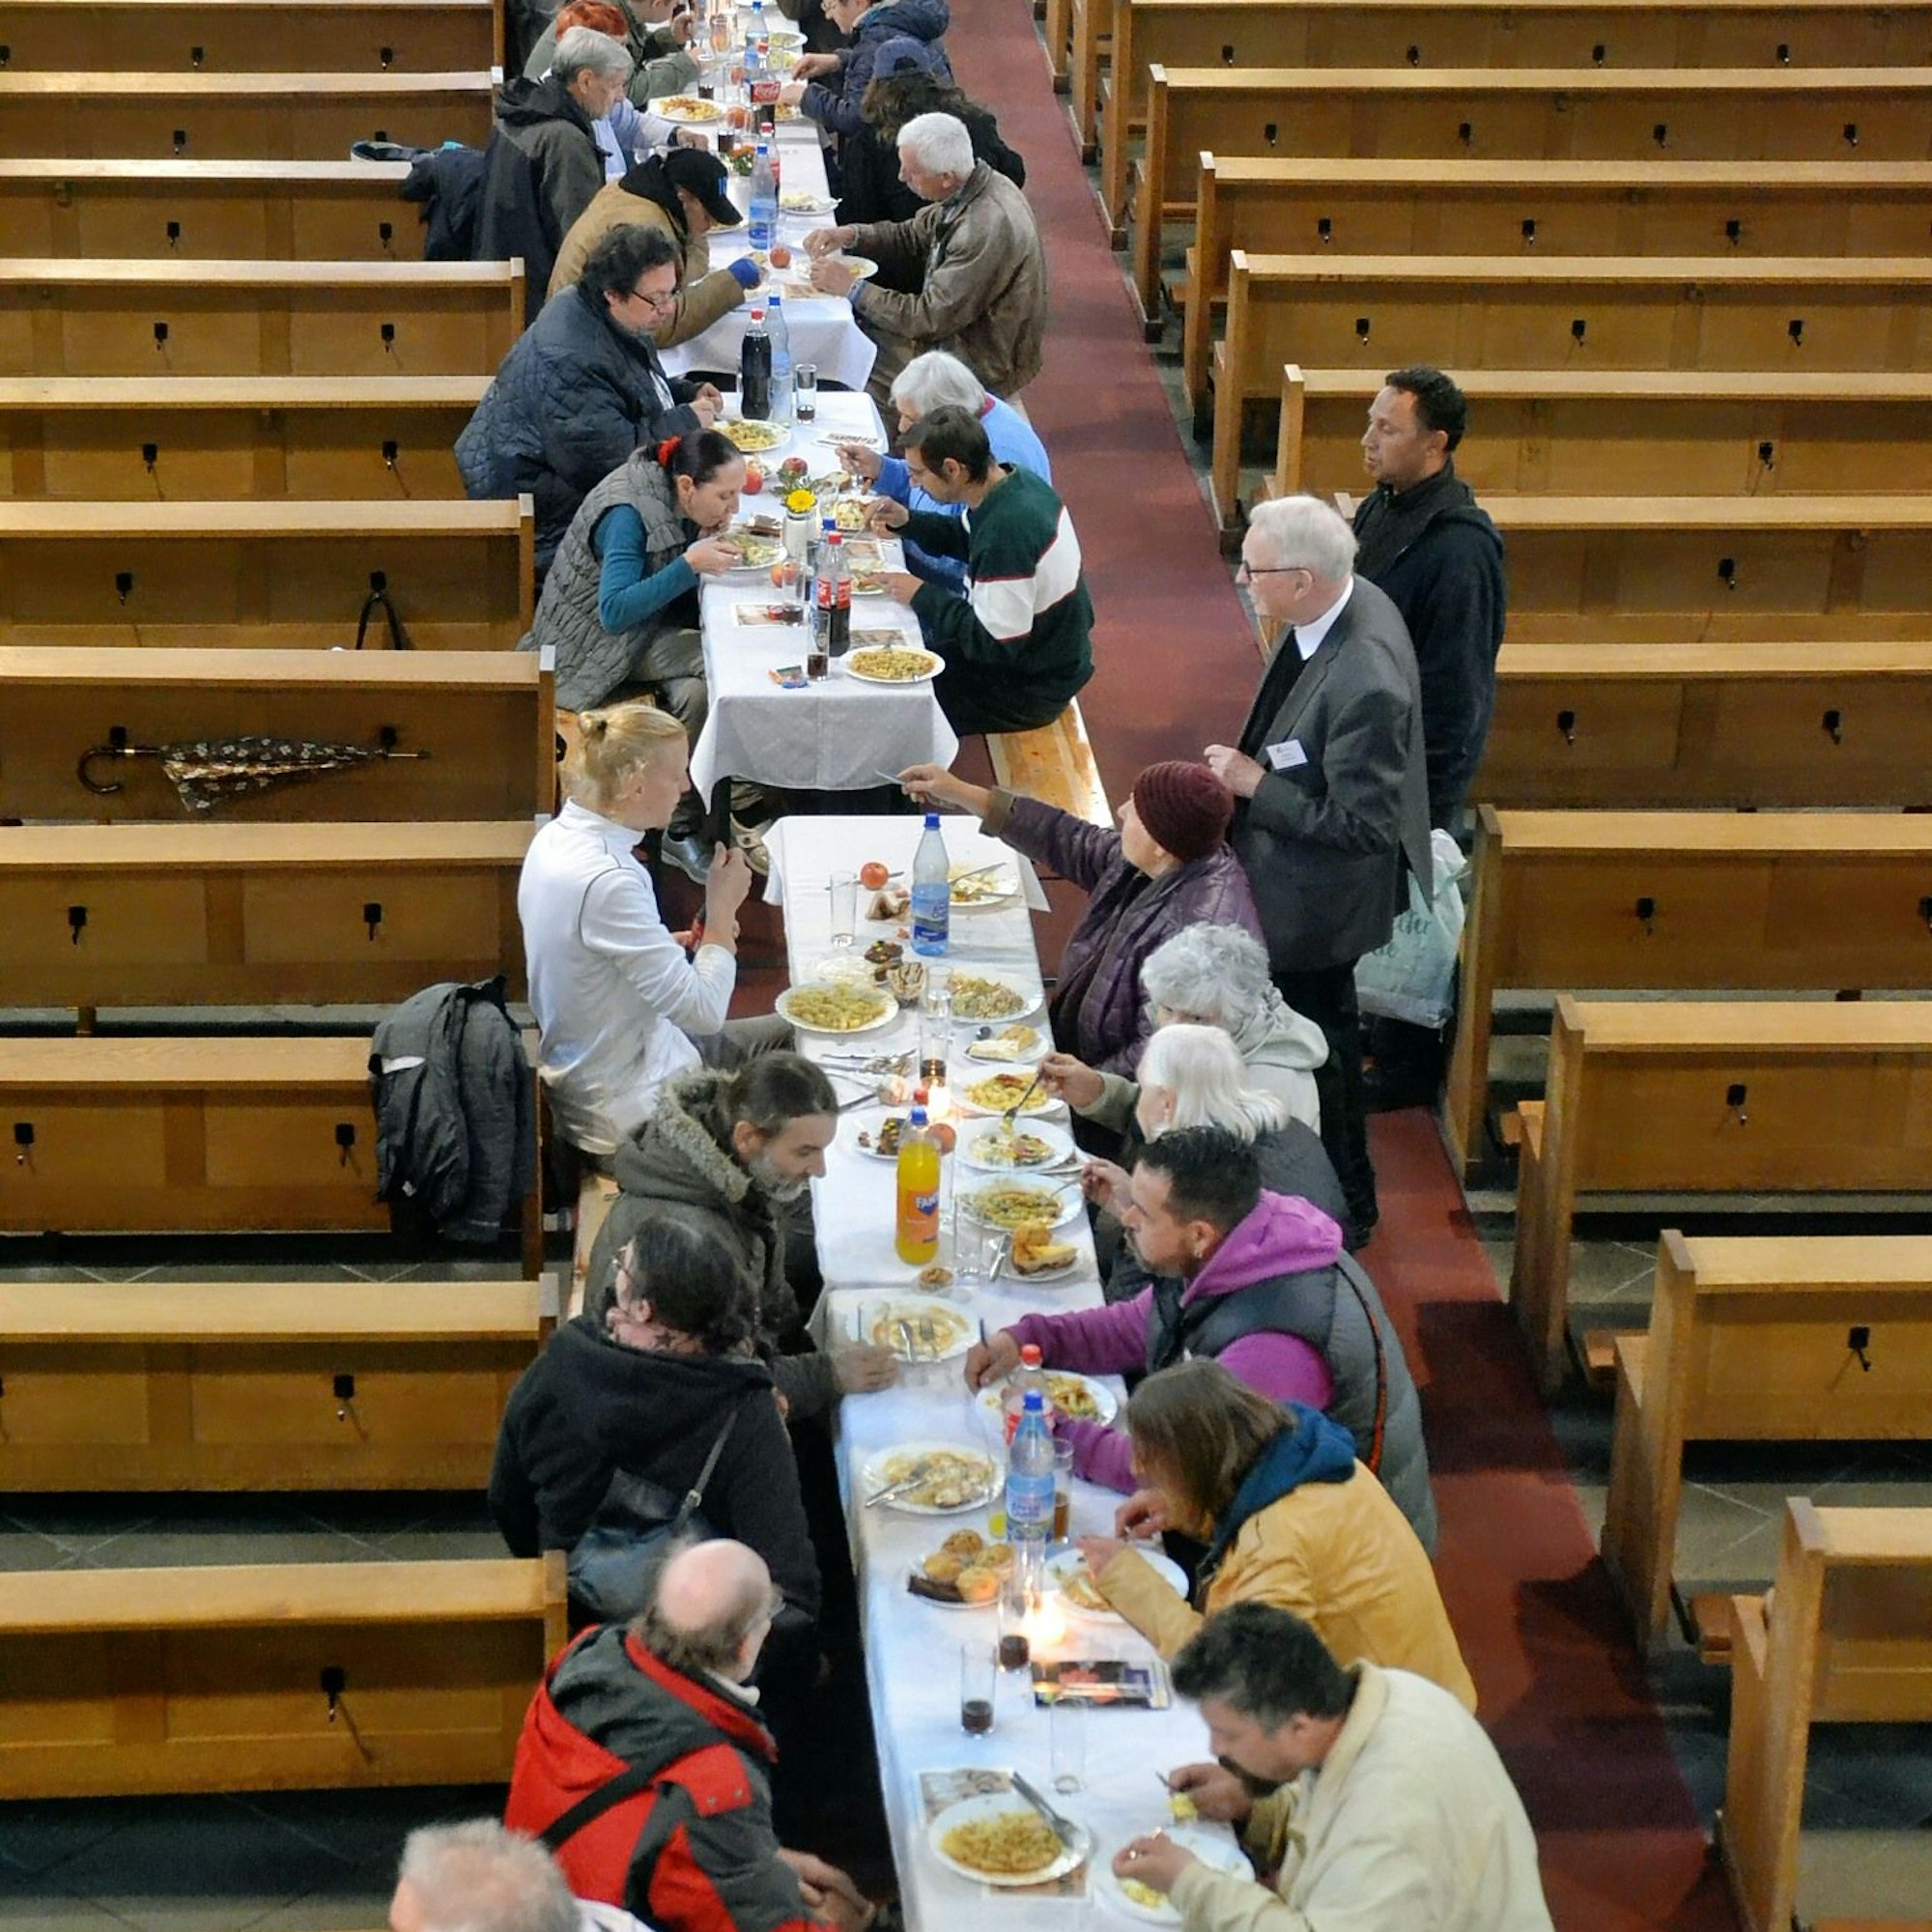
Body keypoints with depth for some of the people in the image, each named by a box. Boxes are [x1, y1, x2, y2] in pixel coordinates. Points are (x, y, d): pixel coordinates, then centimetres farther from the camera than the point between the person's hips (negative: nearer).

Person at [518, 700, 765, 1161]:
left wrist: (682, 944, 2)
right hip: (629, 1111, -10)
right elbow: (703, 1011, -28)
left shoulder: (556, 836, -2)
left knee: (784, 1036, 22)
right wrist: (722, 912, -16)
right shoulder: (607, 882, -32)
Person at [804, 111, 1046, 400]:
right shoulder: (964, 191, -3)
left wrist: (853, 288, -17)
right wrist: (851, 234, -2)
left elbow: (931, 319, -26)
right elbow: (913, 236, 15)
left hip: (981, 366, -9)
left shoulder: (987, 230, -31)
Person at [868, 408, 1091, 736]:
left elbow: (995, 644, -28)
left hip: (1031, 688, -9)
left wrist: (923, 597, -18)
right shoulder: (1015, 482, -6)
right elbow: (966, 539, 17)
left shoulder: (1008, 530, -34)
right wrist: (906, 521, 0)